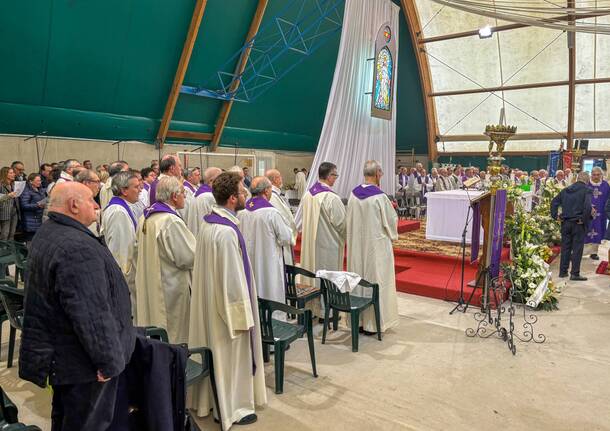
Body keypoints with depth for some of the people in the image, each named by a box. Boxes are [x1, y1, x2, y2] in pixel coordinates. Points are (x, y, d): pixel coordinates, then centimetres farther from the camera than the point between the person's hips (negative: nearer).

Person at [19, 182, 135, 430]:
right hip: (84, 362, -10)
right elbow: (92, 313, -31)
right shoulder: (77, 247, -28)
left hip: (58, 353, 10)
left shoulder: (45, 235, 7)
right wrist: (109, 360, -21)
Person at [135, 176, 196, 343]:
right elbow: (188, 257, -20)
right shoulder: (172, 221, -23)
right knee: (173, 336, 6)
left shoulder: (146, 217, 4)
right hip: (171, 290, -8)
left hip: (148, 287, 9)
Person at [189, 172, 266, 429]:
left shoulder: (208, 222, 2)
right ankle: (232, 409, 25)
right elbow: (233, 278, -24)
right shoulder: (226, 231, -27)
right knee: (230, 353, 8)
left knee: (215, 349, 22)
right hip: (227, 305, -9)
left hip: (209, 301, 9)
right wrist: (243, 315, -16)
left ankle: (209, 400, 39)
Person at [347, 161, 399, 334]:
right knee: (375, 281, 5)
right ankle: (373, 323, 13)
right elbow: (391, 220, -8)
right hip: (376, 244, -5)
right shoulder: (379, 196, -18)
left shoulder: (354, 194, -2)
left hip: (356, 244, 6)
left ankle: (357, 320, 24)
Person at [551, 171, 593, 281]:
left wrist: (555, 215, 8)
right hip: (578, 223, -5)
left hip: (565, 222, 5)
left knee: (565, 247, 12)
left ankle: (563, 271, 18)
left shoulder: (566, 190, 10)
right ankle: (575, 273, 5)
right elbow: (588, 206, -23)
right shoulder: (587, 190, -8)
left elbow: (554, 202, 10)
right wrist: (584, 219, -13)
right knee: (577, 248, 2)